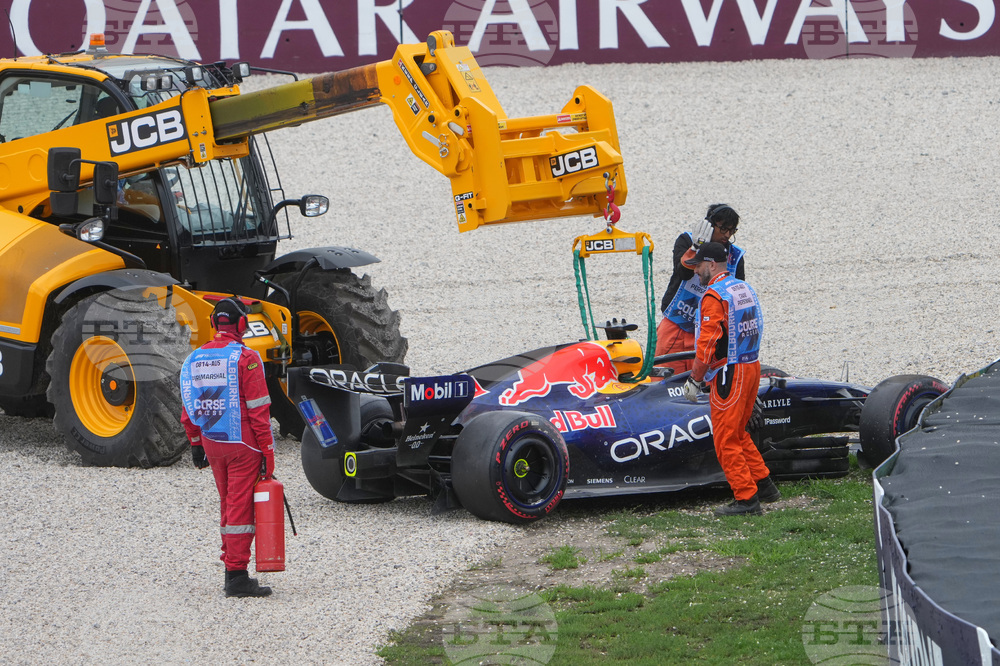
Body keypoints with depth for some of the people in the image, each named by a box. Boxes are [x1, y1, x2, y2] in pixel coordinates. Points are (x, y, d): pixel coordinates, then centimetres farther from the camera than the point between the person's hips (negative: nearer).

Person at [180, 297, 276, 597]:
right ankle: (237, 576, -6)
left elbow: (189, 409, 12)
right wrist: (267, 451, -10)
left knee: (227, 505, 17)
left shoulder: (195, 359, 7)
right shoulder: (245, 359, -13)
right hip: (242, 445, -6)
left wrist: (196, 444, 20)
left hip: (212, 444, 6)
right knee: (241, 507, -4)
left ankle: (231, 569, 22)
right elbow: (258, 410, -14)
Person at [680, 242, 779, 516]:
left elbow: (707, 344, -19)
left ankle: (746, 498, -3)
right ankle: (764, 485, 20)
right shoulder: (745, 289, 12)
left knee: (726, 439, -2)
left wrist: (695, 380, -12)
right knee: (738, 434, 20)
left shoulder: (714, 296, -15)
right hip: (752, 367, 9)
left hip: (729, 373, -9)